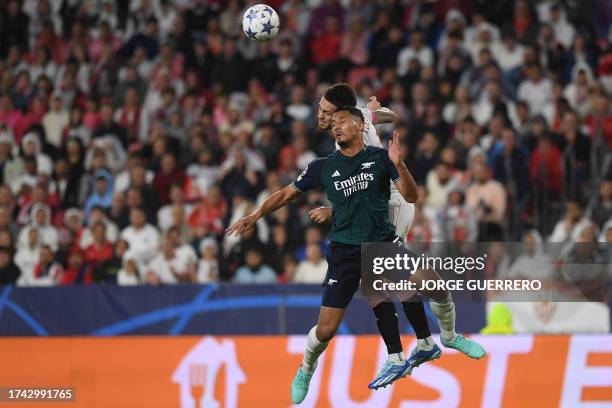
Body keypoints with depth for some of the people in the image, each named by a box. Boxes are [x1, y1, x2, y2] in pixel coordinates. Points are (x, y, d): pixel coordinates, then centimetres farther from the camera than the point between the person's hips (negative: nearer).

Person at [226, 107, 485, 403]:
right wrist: (255, 216, 2)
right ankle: (305, 371, 27)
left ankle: (449, 336, 14)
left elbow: (411, 196, -6)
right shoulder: (324, 167, 1)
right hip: (345, 253, 0)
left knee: (434, 284, -17)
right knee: (326, 329, -5)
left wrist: (398, 165, -22)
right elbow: (287, 194, 11)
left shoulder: (380, 157, -1)